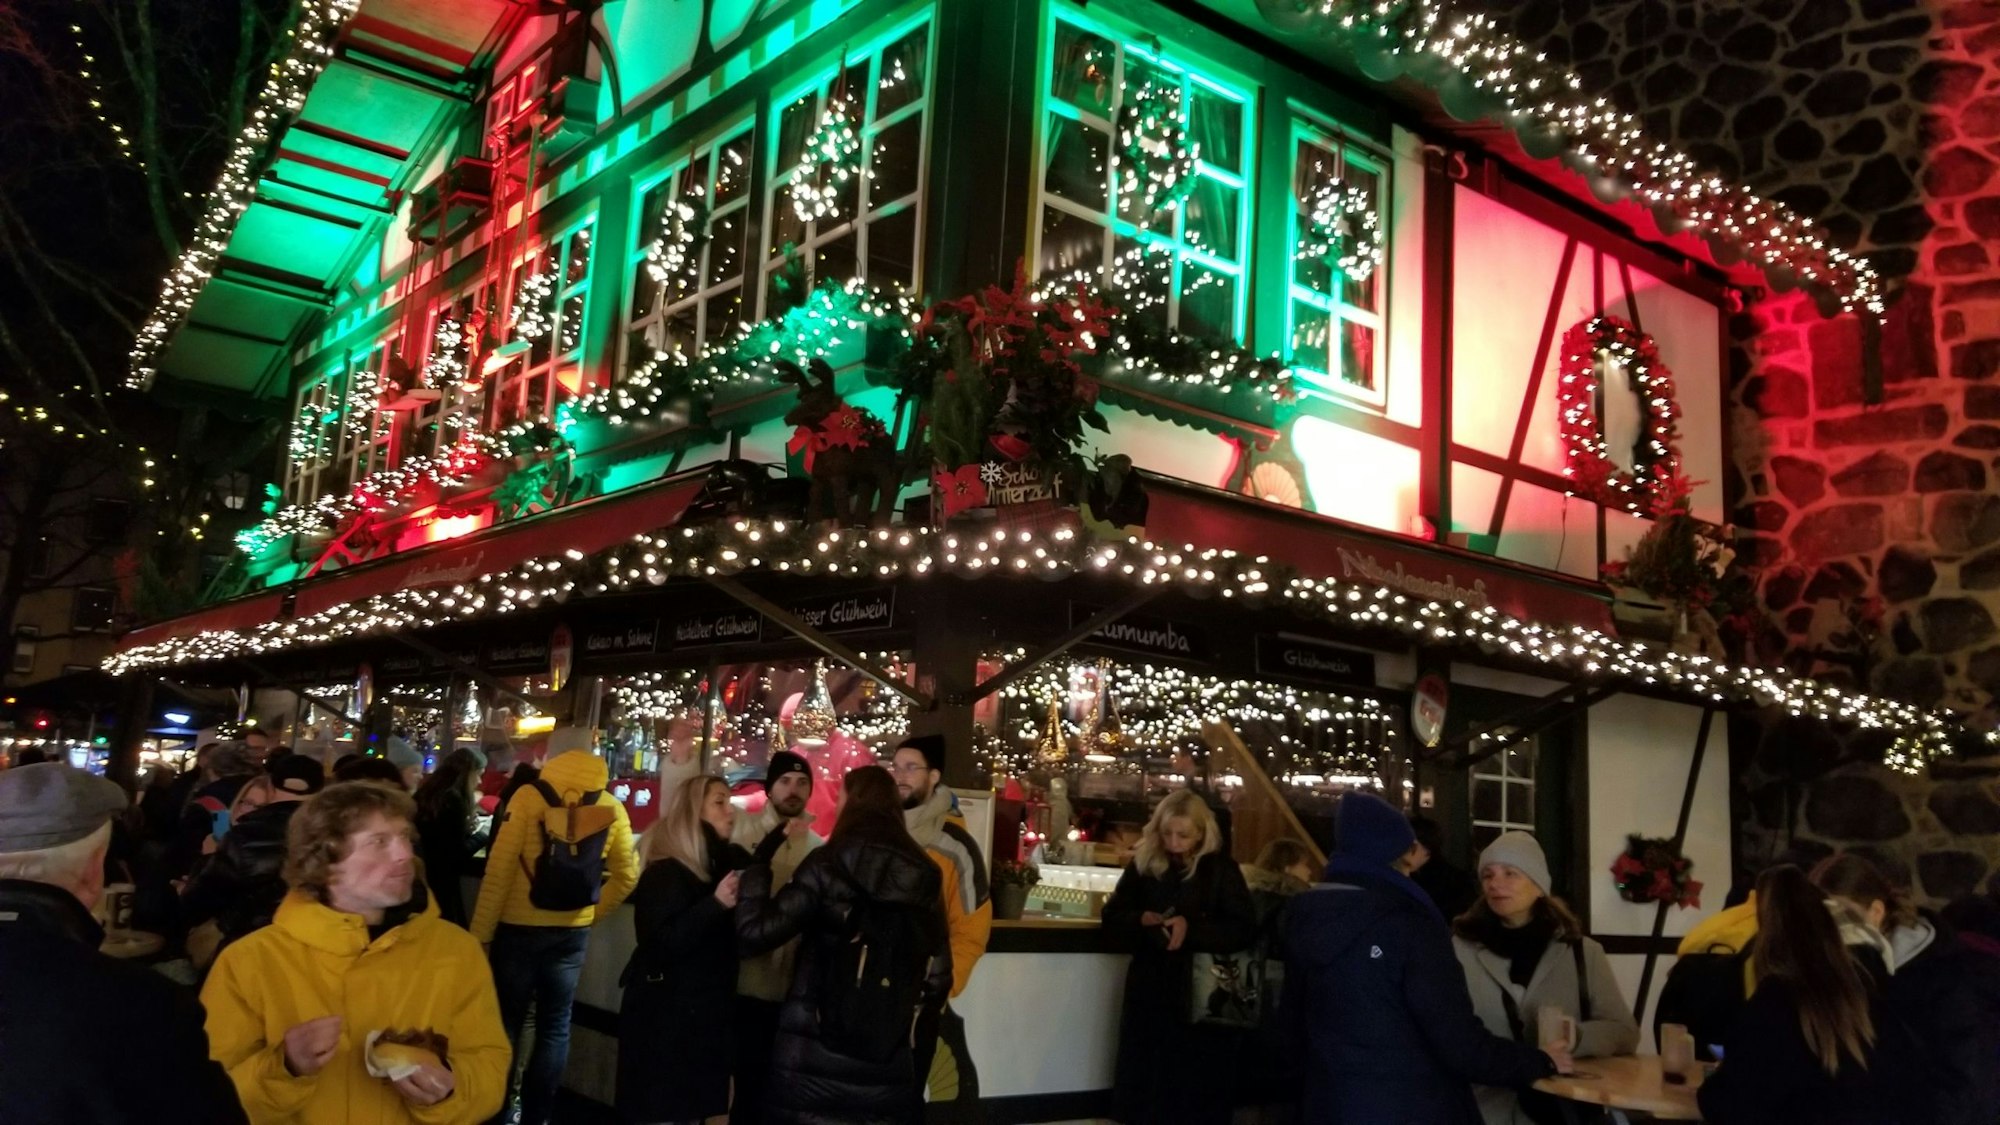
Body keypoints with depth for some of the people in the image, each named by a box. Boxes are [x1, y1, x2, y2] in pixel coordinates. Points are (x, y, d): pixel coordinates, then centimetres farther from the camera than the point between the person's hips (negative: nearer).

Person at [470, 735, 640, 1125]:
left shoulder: (528, 796, -9)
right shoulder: (611, 806, 1)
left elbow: (499, 870, -11)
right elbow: (627, 874, 5)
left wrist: (480, 932, -6)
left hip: (520, 926, -3)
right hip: (573, 931, 3)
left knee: (506, 1022, 9)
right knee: (555, 1025, 12)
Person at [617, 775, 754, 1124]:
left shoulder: (729, 862, 6)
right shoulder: (665, 872, -14)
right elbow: (661, 944, -23)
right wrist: (715, 904, -30)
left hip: (708, 1014, 7)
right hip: (665, 1018, -7)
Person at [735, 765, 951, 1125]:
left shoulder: (828, 865, -10)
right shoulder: (924, 874, 2)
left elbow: (754, 934, -9)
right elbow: (938, 976, 7)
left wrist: (760, 862, 4)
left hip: (812, 1061, -3)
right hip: (888, 1066, 4)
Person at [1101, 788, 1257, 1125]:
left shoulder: (1220, 869, -4)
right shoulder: (1143, 864, 3)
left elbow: (1244, 929, -8)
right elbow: (1112, 919, 6)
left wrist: (1191, 928, -20)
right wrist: (1141, 920, -15)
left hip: (1201, 994, -3)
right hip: (1149, 990, 3)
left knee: (1197, 1092, 4)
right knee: (1142, 1082, 9)